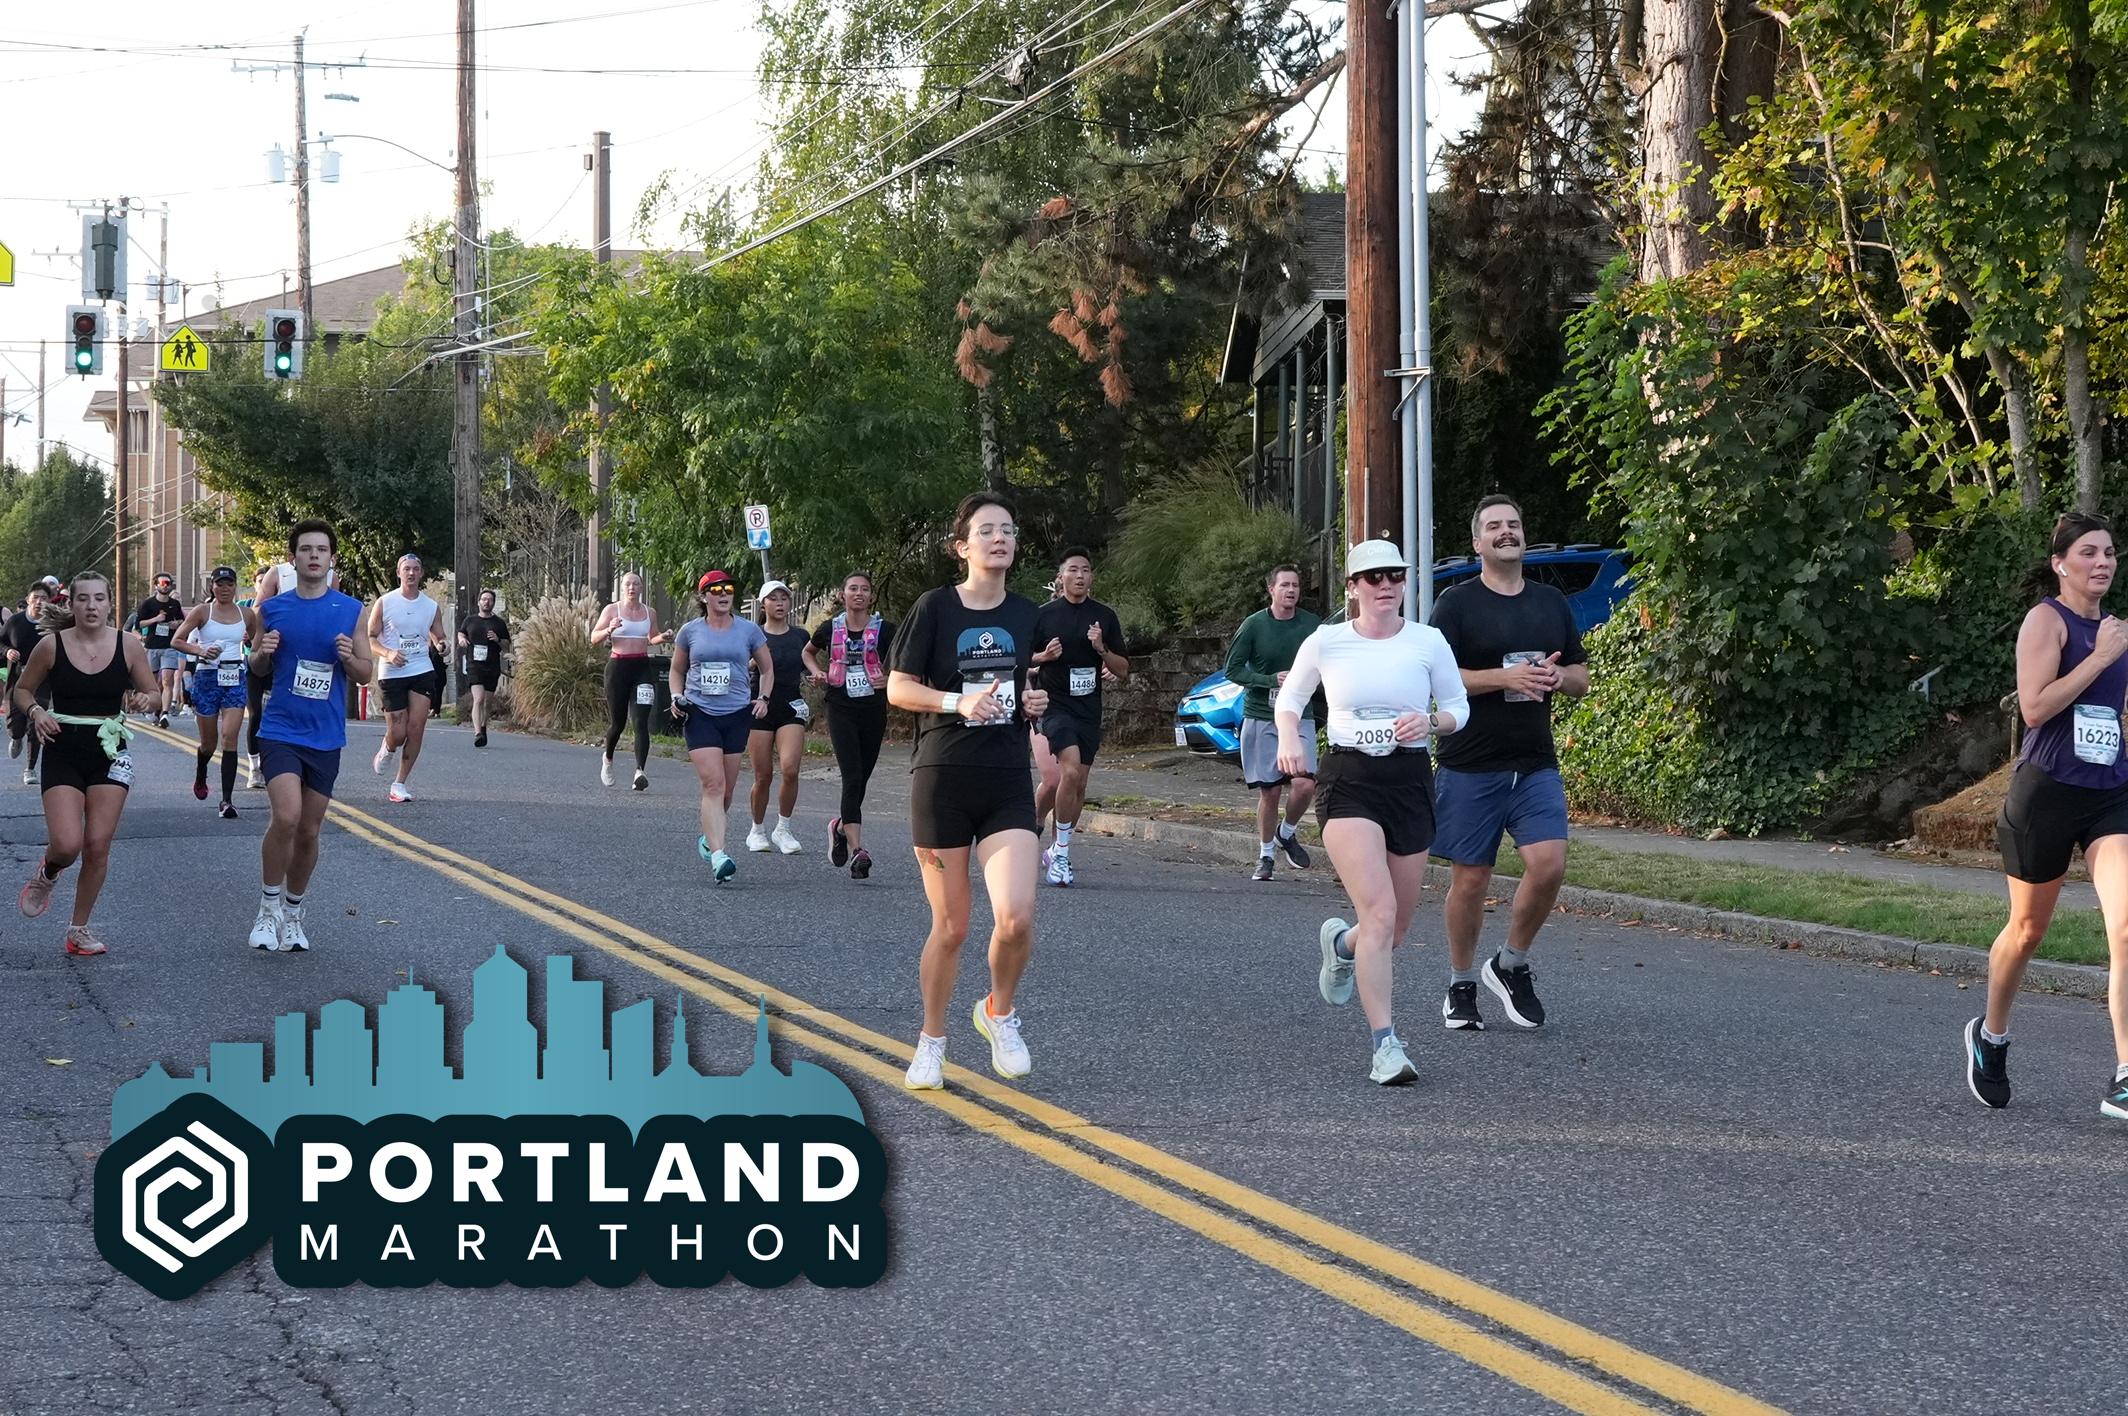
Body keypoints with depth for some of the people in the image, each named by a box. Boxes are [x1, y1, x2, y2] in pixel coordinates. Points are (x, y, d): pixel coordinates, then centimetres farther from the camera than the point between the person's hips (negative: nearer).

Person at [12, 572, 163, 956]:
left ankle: (80, 928, 17)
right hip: (63, 752, -1)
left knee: (98, 846, -1)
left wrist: (146, 699, -15)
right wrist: (35, 711, -13)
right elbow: (22, 690, 7)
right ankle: (46, 873, 23)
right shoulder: (51, 646, -6)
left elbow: (154, 692, 8)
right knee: (67, 845, -15)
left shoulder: (129, 646, -3)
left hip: (110, 754, 1)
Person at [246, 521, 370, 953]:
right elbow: (258, 669, 13)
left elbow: (366, 673, 6)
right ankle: (268, 909, -4)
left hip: (326, 737, 2)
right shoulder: (273, 609, 2)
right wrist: (263, 652, -10)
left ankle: (292, 914, 28)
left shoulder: (351, 610, 2)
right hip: (281, 731, -2)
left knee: (309, 832, 9)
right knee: (286, 816, -21)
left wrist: (349, 658, -15)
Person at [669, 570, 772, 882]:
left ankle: (709, 838, 36)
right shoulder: (690, 632, 5)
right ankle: (718, 855, -25)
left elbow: (767, 669, 17)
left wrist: (763, 698, 1)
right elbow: (677, 671, 19)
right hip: (700, 715, -2)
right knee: (713, 784, -16)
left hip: (737, 715, 2)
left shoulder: (749, 631, 5)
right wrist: (676, 698, 2)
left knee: (726, 789, 9)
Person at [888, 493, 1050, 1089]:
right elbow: (898, 688, -3)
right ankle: (931, 1042, 23)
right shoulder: (936, 607, -4)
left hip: (1008, 783, 2)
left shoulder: (1026, 614, 8)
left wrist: (1035, 703, 0)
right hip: (942, 781, -2)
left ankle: (999, 1011, 14)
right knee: (951, 926, 2)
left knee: (1016, 917, -15)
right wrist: (959, 702, -18)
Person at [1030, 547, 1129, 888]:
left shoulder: (1105, 617, 7)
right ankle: (1061, 851, -12)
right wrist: (1043, 656, -13)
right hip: (1054, 704, -4)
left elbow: (1123, 671, 8)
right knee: (1070, 771, -22)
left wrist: (1102, 649, -10)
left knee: (1078, 785, 7)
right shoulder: (1043, 615, 0)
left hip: (1089, 710, 4)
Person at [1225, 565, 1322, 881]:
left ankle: (1287, 833, 12)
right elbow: (1233, 669, -2)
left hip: (1299, 716, 1)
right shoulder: (1254, 625, -3)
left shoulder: (1312, 626, 1)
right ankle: (1265, 856, 20)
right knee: (1269, 791, 2)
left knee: (1304, 784, -17)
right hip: (1260, 718, -1)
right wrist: (1271, 680, -13)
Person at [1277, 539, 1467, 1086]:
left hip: (1411, 782, 3)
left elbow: (1458, 708, 10)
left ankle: (1342, 943, 48)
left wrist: (1431, 722, -12)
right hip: (1349, 781, -3)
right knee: (1379, 913, -21)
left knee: (1395, 931, 11)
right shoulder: (1326, 642, 0)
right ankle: (1386, 1046, -19)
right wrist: (1289, 739, -6)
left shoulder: (1428, 642, 1)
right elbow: (1290, 700, 14)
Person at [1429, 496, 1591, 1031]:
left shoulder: (1551, 603, 13)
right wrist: (1507, 677, -19)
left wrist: (1558, 676, -6)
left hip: (1536, 764, 3)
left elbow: (1582, 677, 18)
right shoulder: (1457, 603, -2)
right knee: (1470, 879, 2)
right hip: (1470, 766, -3)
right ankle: (1462, 987, 18)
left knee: (1549, 863, -13)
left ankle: (1511, 966, 9)